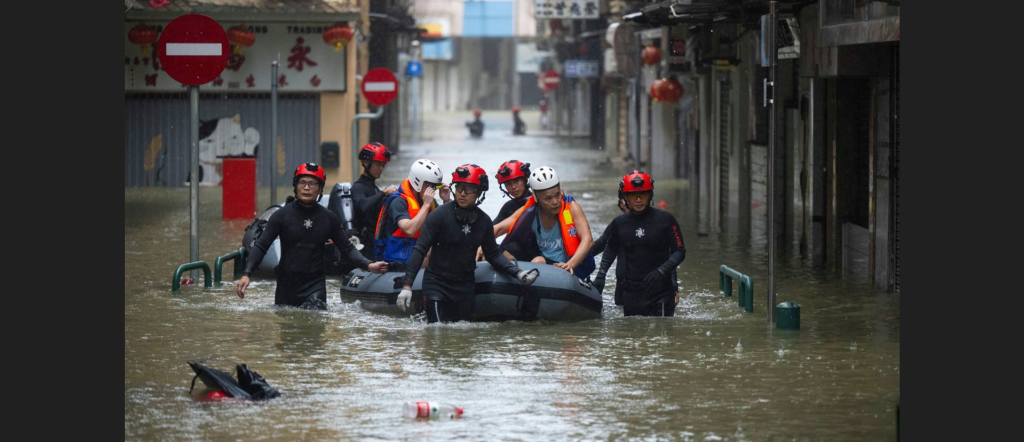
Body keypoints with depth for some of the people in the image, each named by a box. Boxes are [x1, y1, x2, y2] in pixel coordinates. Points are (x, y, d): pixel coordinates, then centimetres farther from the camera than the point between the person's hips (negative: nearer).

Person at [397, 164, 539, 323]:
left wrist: (518, 273, -2)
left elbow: (493, 254, 12)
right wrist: (406, 286, -19)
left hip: (465, 287, 4)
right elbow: (420, 250, -13)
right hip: (437, 284, -4)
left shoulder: (484, 221, 1)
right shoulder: (440, 215, -12)